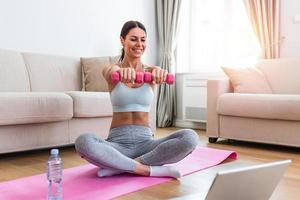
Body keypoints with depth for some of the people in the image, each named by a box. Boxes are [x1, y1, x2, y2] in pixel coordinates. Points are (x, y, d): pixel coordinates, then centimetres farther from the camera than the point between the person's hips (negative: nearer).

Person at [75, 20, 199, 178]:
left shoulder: (149, 70, 7)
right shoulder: (112, 70, 2)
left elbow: (157, 74, -18)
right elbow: (112, 72, -23)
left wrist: (158, 72, -45)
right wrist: (122, 71, -49)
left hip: (145, 141, 2)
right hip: (117, 143, -1)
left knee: (190, 137, -25)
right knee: (83, 142, -33)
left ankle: (120, 167, -21)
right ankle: (150, 169, -24)